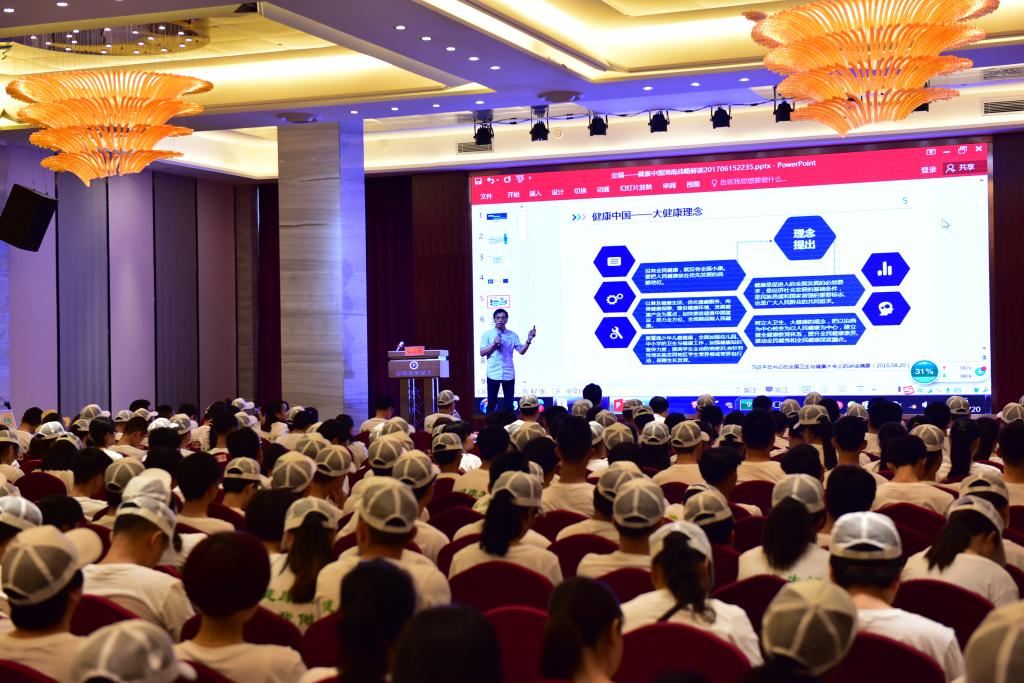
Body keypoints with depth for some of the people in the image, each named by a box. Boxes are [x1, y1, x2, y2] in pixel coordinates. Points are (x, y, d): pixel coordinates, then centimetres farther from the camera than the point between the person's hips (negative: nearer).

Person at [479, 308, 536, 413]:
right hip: (493, 374, -2)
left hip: (509, 374, 2)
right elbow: (482, 353, -3)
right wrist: (494, 344, -15)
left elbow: (521, 351, -3)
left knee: (509, 403, 6)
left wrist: (529, 340, -18)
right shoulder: (487, 334, 2)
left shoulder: (513, 335, 6)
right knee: (491, 402, 4)